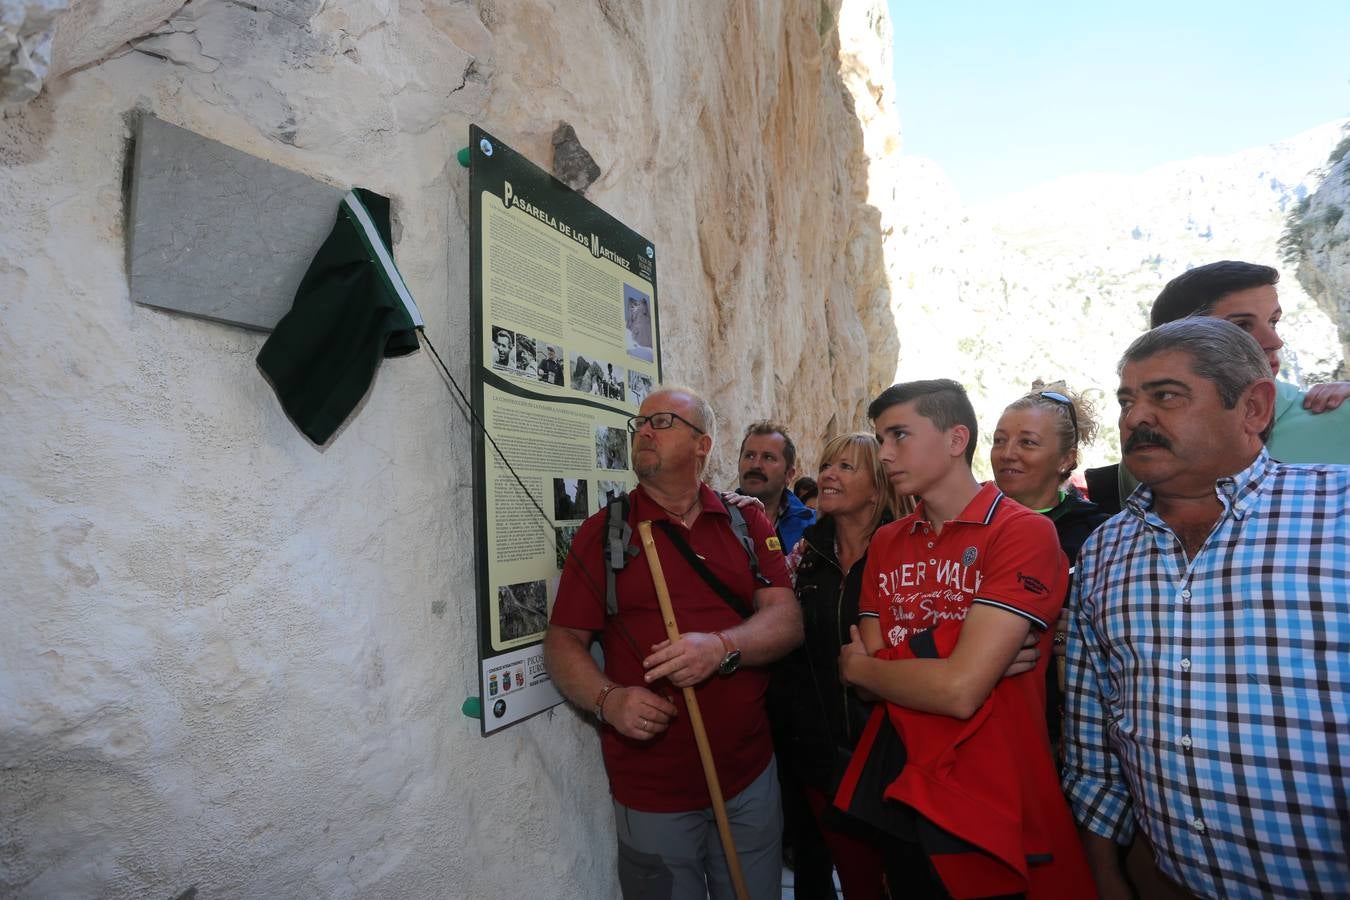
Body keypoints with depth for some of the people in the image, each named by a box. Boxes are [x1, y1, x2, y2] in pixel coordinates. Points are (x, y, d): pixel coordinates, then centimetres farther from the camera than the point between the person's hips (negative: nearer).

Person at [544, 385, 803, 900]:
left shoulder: (748, 524, 2)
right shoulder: (603, 532, -3)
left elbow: (787, 621, -6)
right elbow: (563, 641, -3)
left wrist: (721, 647, -25)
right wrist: (608, 699, -21)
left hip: (751, 775, 2)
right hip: (651, 788, -2)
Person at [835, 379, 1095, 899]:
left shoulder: (1024, 533, -16)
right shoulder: (885, 543, 5)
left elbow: (960, 690, -24)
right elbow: (869, 677, -2)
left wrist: (857, 667, -7)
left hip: (992, 800, -6)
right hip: (891, 786, 6)